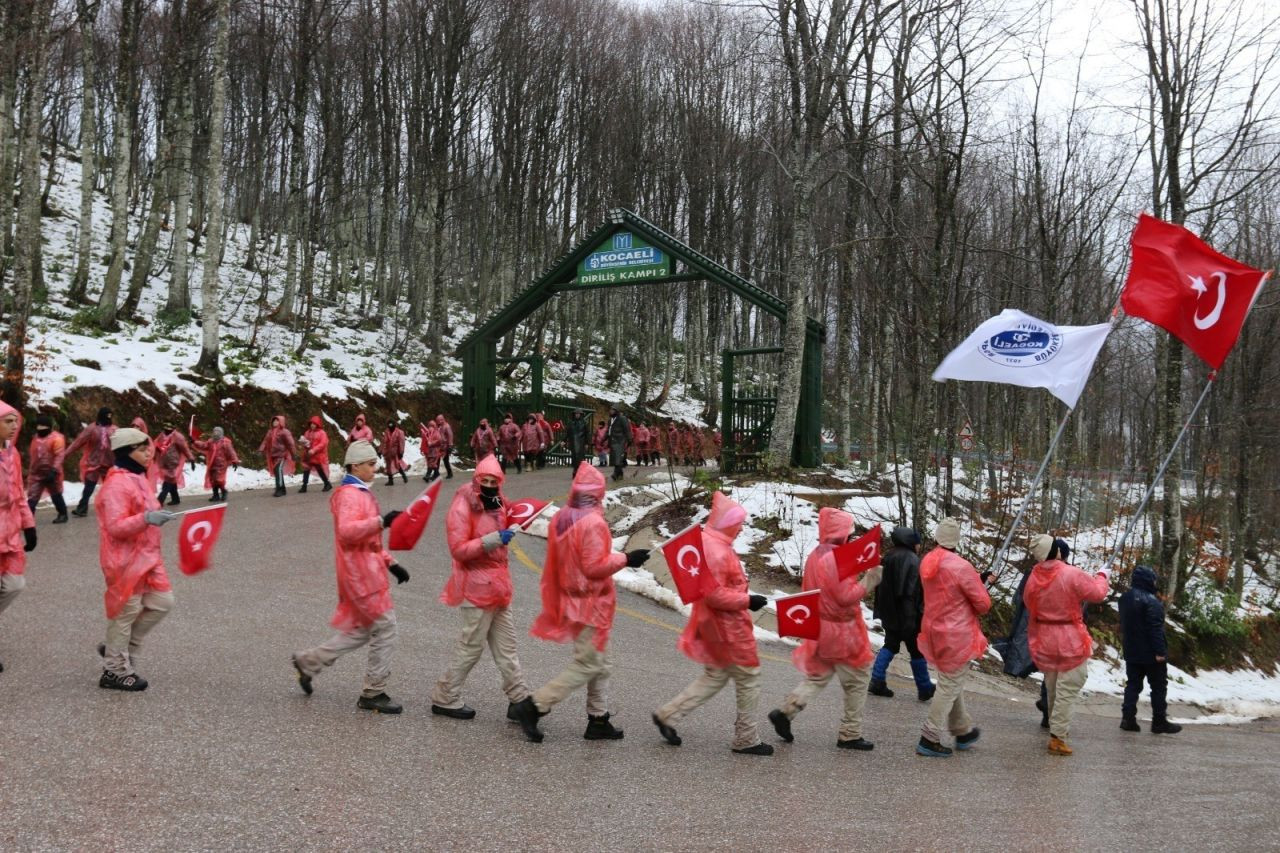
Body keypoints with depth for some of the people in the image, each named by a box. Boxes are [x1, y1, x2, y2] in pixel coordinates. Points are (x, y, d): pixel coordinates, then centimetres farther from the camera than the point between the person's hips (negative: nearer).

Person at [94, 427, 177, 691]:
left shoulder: (138, 478, 12)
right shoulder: (117, 484, -19)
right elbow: (115, 526, -26)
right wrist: (146, 519, -37)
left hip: (146, 557, 9)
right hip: (125, 560, -9)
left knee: (162, 602, 9)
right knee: (125, 612, 1)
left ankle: (118, 649, 24)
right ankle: (115, 671, 15)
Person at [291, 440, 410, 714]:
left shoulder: (361, 493, 18)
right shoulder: (349, 495, -14)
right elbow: (347, 530, -31)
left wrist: (390, 563, 19)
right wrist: (381, 521, -37)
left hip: (368, 570, 10)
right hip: (360, 571, -10)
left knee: (360, 630, 16)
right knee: (385, 627, -5)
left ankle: (308, 662, 26)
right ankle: (373, 694, 5)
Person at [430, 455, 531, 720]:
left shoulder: (496, 504, 11)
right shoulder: (462, 507, -15)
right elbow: (458, 549, -23)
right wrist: (493, 540, -28)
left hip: (497, 586, 8)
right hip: (476, 587, -8)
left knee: (506, 645, 11)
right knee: (471, 646, 0)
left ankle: (519, 699, 17)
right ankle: (445, 699, 13)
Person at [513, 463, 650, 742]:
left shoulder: (560, 519, 3)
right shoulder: (593, 523, -22)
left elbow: (555, 562, 11)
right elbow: (595, 566, -22)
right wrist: (626, 559, -12)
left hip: (572, 601, 9)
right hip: (592, 603, -9)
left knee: (600, 664, 17)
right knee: (586, 665, -1)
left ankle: (598, 720, 22)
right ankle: (533, 706, -2)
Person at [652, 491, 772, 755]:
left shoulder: (707, 542, 9)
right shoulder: (717, 551, -23)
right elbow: (715, 594, -26)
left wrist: (743, 596, 13)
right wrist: (747, 600, -20)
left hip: (716, 625, 10)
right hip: (728, 627, -10)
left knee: (714, 676, 18)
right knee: (749, 678, 4)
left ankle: (667, 715, 16)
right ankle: (746, 740, 14)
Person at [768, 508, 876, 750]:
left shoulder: (814, 556, 6)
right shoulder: (837, 558, -21)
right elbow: (846, 597, -23)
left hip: (819, 628, 8)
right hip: (842, 631, -8)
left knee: (817, 676, 18)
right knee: (858, 680, 7)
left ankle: (785, 711, 3)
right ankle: (850, 734, 13)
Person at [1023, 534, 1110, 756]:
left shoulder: (1033, 578, -2)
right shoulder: (1072, 575, -19)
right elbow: (1097, 593, -10)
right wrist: (1102, 576, 8)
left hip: (1044, 641, 6)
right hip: (1070, 641, -6)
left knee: (1052, 689, 20)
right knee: (1068, 689, -1)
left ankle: (1057, 728, 34)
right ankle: (1057, 737, -4)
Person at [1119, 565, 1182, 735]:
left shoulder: (1125, 598, 8)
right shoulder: (1151, 601, -20)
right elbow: (1156, 628, -23)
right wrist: (1160, 651, -21)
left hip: (1131, 652, 7)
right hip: (1151, 654, -7)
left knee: (1133, 684, 10)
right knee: (1158, 686, 5)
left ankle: (1128, 718, 3)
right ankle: (1159, 721, 9)